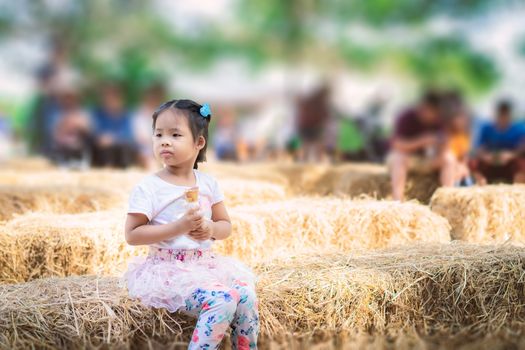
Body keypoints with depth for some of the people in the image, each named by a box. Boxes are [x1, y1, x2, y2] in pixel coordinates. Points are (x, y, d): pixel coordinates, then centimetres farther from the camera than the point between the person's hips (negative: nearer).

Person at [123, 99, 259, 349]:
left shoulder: (208, 183, 6)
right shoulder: (148, 188, -8)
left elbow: (226, 225, 14)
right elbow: (132, 235, -12)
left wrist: (211, 229, -11)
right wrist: (178, 227, -21)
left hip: (205, 263, 5)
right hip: (169, 269, -5)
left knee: (246, 295, -17)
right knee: (221, 301, -28)